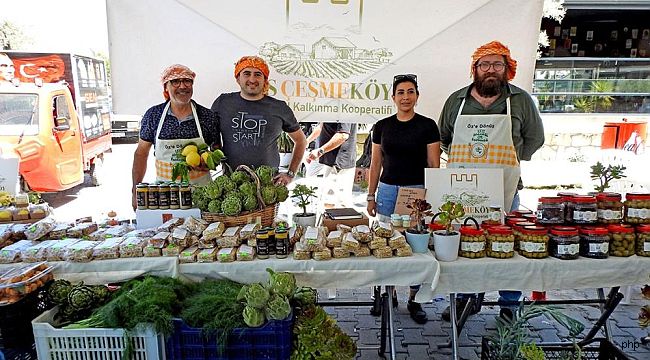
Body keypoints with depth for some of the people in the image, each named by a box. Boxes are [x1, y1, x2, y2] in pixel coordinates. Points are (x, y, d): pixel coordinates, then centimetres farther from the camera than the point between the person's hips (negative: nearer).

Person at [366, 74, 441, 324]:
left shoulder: (427, 126, 0)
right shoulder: (382, 126, 7)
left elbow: (434, 165, 0)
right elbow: (376, 163, 10)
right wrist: (371, 195, 8)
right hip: (388, 190, 2)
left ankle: (414, 300, 18)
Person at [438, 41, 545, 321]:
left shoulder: (521, 100, 4)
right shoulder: (456, 100, 8)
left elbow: (535, 138, 12)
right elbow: (443, 137, 19)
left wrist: (508, 160, 5)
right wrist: (462, 160, 9)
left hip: (503, 188, -1)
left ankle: (510, 305, 23)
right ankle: (466, 298, 27)